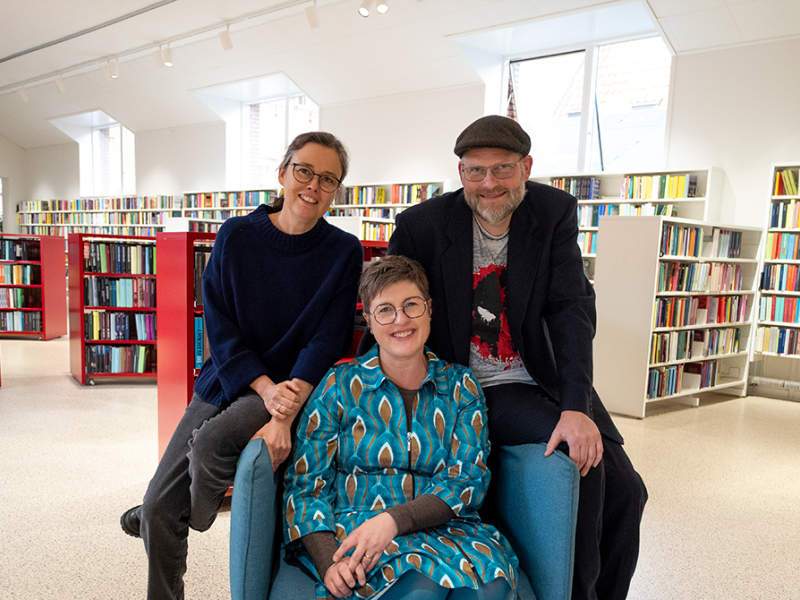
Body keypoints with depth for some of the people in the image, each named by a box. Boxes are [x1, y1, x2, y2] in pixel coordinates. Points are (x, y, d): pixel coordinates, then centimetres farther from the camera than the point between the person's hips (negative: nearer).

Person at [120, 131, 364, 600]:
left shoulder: (344, 252, -6)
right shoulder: (236, 236, -2)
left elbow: (327, 340, -11)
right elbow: (220, 327, -4)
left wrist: (287, 412, -24)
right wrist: (266, 387, -19)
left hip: (298, 388, -2)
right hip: (229, 381, 3)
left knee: (212, 439, -29)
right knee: (159, 505, -1)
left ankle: (195, 519, 8)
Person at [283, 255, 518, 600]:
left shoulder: (461, 386, 8)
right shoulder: (341, 385, 4)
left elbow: (467, 482, -1)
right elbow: (305, 485, 2)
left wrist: (393, 519, -18)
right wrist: (329, 563, -16)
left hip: (445, 529, 1)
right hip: (356, 528, 0)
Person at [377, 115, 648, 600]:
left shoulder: (555, 212, -3)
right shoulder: (422, 225, -9)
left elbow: (572, 309, -11)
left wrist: (577, 406, -23)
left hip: (547, 380, 4)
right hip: (478, 392, -3)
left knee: (625, 491, -5)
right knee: (581, 466, -22)